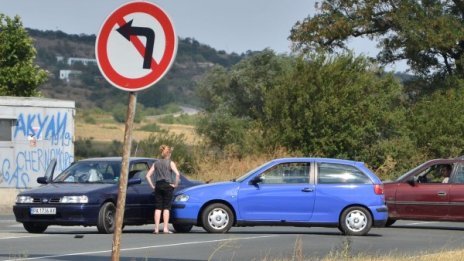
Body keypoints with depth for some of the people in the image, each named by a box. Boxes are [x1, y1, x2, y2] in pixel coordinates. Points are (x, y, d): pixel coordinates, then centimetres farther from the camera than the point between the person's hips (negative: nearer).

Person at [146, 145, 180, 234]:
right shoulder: (170, 163, -3)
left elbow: (148, 175, 5)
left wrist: (152, 185, 8)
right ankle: (165, 228, -5)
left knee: (158, 208, 4)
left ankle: (156, 228, -1)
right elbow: (177, 174, -18)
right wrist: (175, 184, -8)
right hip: (168, 185, -3)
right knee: (166, 208, 0)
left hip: (158, 186, 3)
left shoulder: (156, 163, 9)